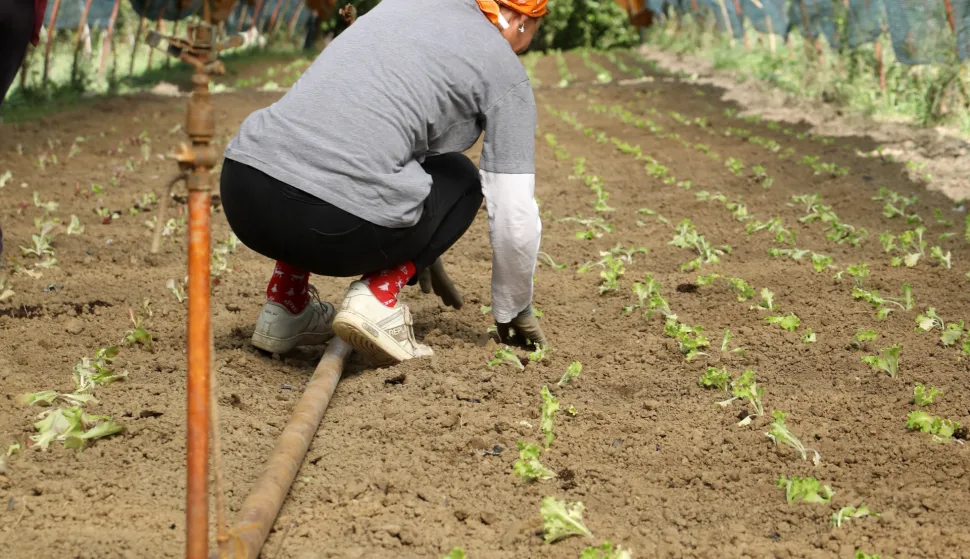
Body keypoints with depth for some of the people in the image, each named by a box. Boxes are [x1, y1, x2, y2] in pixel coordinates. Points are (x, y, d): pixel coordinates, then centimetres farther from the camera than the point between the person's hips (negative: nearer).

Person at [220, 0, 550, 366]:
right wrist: (513, 310, 27)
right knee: (460, 181, 25)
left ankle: (286, 307, 28)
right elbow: (515, 217, 8)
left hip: (242, 194, 5)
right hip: (337, 225, -5)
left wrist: (420, 245, 51)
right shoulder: (505, 71, 9)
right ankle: (378, 295, 4)